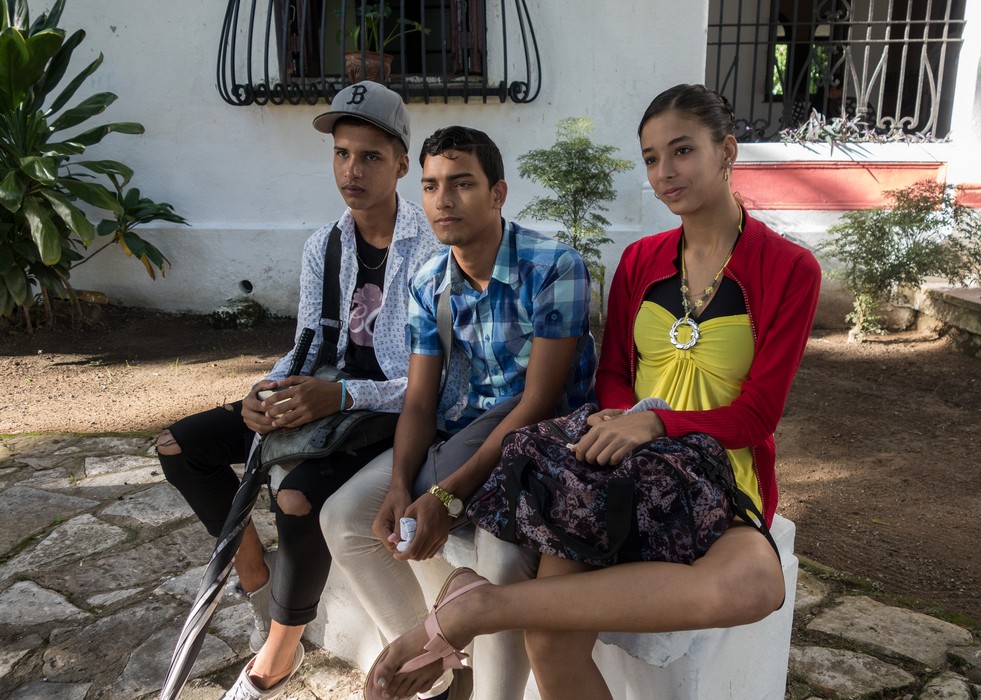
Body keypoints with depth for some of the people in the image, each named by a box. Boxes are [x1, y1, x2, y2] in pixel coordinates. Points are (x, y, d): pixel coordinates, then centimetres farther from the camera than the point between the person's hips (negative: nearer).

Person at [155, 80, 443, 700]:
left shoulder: (433, 248, -16)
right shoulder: (322, 248, 5)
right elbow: (309, 347, 9)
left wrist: (340, 397, -32)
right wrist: (271, 391, -13)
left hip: (397, 410, -7)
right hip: (330, 398, 8)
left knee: (299, 497, -32)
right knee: (180, 446, 3)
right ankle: (256, 579, 17)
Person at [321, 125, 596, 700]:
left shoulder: (555, 267, -17)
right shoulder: (429, 285, 3)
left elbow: (539, 402, -21)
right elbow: (419, 401, 2)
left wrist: (449, 494, -24)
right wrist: (400, 487, -17)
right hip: (458, 435, 7)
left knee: (504, 556, -34)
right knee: (344, 517, -3)